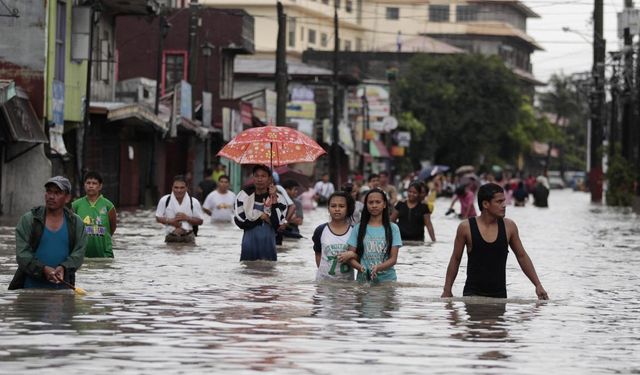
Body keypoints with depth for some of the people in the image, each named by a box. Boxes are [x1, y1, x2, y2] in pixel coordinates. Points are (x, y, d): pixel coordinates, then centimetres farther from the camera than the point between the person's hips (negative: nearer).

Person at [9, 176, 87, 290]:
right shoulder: (28, 220, 3)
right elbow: (22, 253, -5)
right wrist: (43, 269, -20)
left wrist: (64, 267, -19)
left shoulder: (76, 223, 10)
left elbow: (78, 253, 1)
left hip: (62, 287, 1)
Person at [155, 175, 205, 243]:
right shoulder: (164, 200, -1)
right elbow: (158, 218, 5)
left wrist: (187, 218, -14)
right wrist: (170, 221, -13)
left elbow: (200, 221, 2)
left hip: (188, 237, -1)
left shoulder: (194, 202, -2)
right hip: (170, 237, 1)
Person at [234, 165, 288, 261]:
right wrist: (261, 217, -9)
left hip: (268, 246, 0)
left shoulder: (278, 198, -3)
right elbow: (240, 221, -6)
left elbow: (278, 224, -13)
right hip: (249, 246, 0)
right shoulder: (244, 195, 0)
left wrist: (274, 200, -17)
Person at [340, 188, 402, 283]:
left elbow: (393, 258, -2)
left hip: (387, 278, -1)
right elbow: (351, 257, 3)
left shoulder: (392, 228, 3)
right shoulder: (358, 228, 6)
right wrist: (360, 267, -19)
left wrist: (378, 268, -21)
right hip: (363, 279, 1)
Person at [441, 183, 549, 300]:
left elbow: (522, 256, 11)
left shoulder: (509, 226, 1)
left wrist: (538, 285, 8)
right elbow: (455, 259, 4)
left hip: (499, 294, 3)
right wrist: (447, 290, 3)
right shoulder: (466, 227, -6)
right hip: (473, 293, -3)